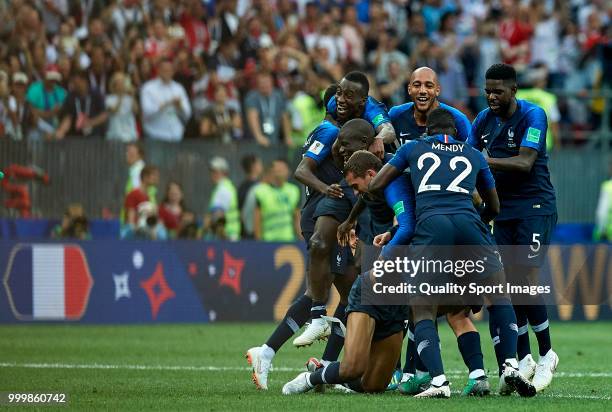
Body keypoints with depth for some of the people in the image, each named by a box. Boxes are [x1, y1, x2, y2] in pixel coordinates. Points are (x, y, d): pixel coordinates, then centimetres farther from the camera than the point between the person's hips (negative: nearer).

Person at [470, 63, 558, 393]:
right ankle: (524, 360, 8)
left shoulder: (532, 115, -13)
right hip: (503, 209, 6)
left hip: (534, 207, -6)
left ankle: (547, 355, 1)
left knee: (526, 279, -13)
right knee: (511, 283, 1)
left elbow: (525, 163, -23)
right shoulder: (484, 119, 7)